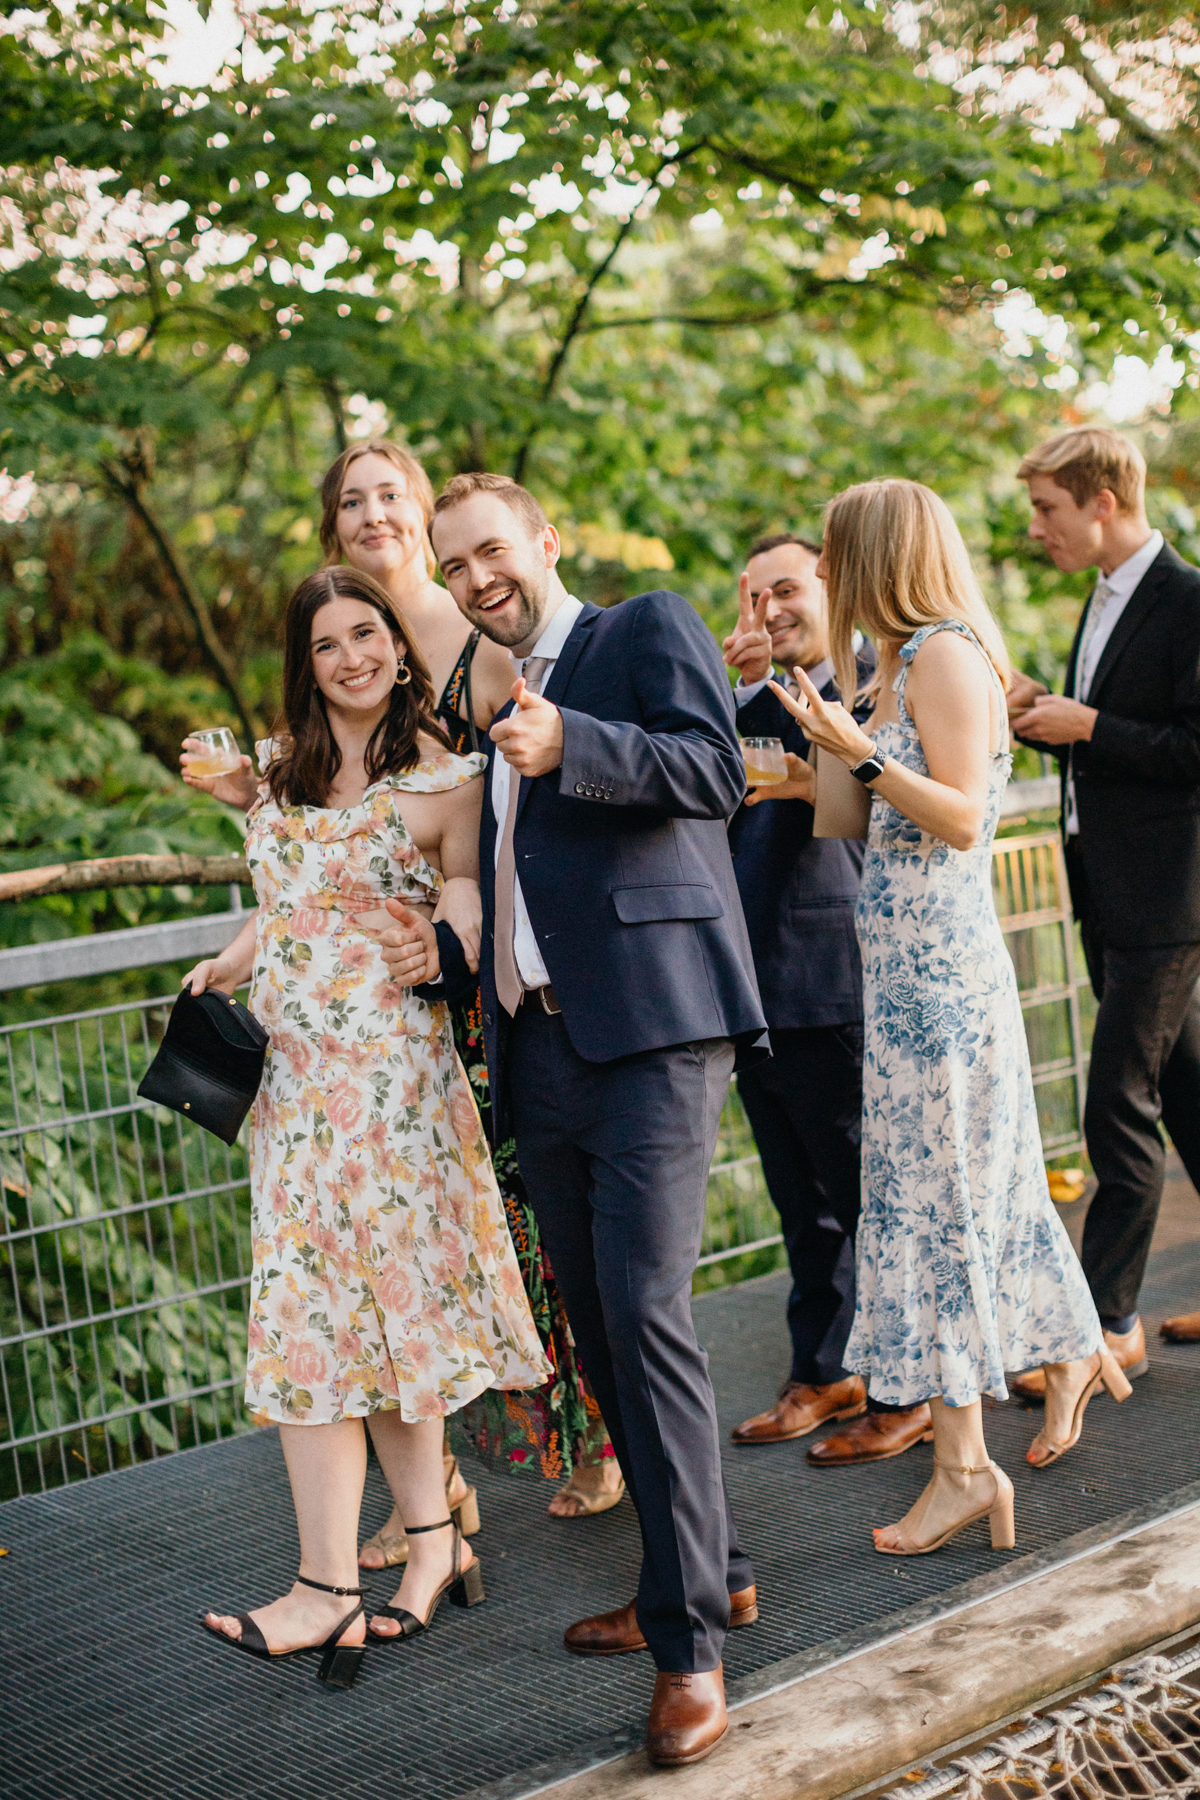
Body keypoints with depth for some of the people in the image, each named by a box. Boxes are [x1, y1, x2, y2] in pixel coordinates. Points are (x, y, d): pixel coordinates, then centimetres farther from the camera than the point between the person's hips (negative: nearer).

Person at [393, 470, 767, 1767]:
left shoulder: (649, 628, 5)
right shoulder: (489, 699, 25)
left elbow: (714, 771, -11)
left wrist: (571, 746, -23)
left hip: (649, 1025, -8)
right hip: (540, 1047, 8)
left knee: (644, 1311, -15)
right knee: (598, 1328, 10)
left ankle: (690, 1639, -9)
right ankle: (707, 1572, 24)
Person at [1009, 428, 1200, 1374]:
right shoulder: (1107, 601, 14)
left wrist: (1087, 726, -17)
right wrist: (1040, 711, 4)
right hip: (1113, 894, 9)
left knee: (1120, 1109, -5)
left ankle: (1108, 1323, 3)